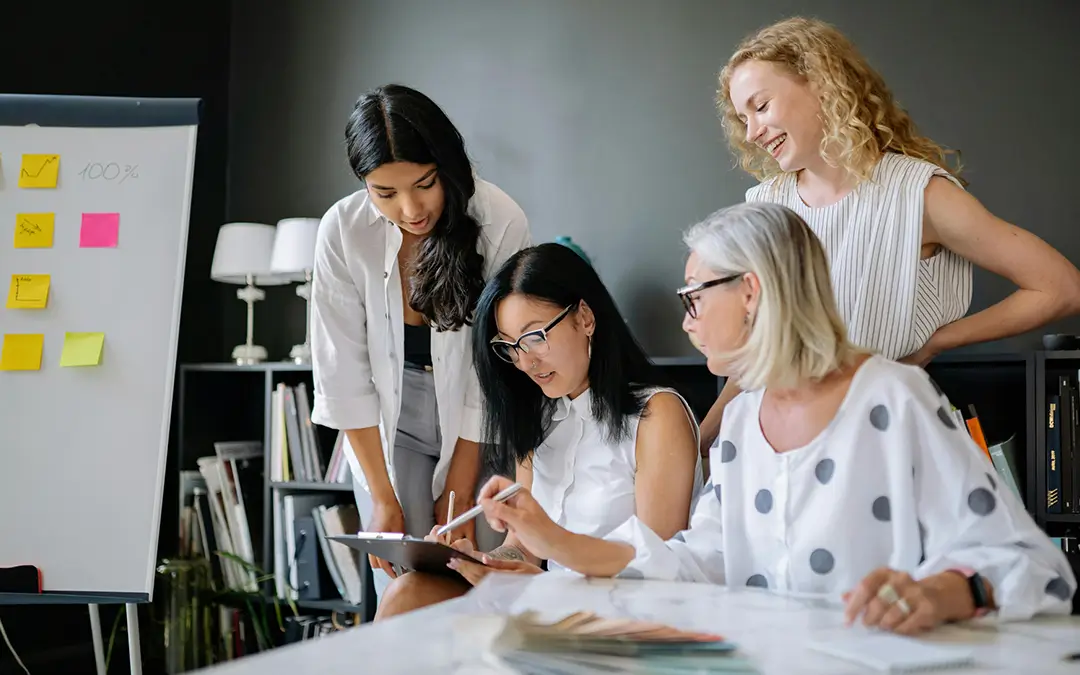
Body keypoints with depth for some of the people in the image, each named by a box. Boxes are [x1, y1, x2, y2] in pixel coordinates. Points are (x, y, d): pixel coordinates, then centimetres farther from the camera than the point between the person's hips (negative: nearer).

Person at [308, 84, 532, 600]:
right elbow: (343, 374, -11)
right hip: (388, 421, 1)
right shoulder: (343, 231, -16)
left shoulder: (500, 223, -21)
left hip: (479, 429, -1)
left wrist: (457, 495, -12)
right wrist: (383, 499, -11)